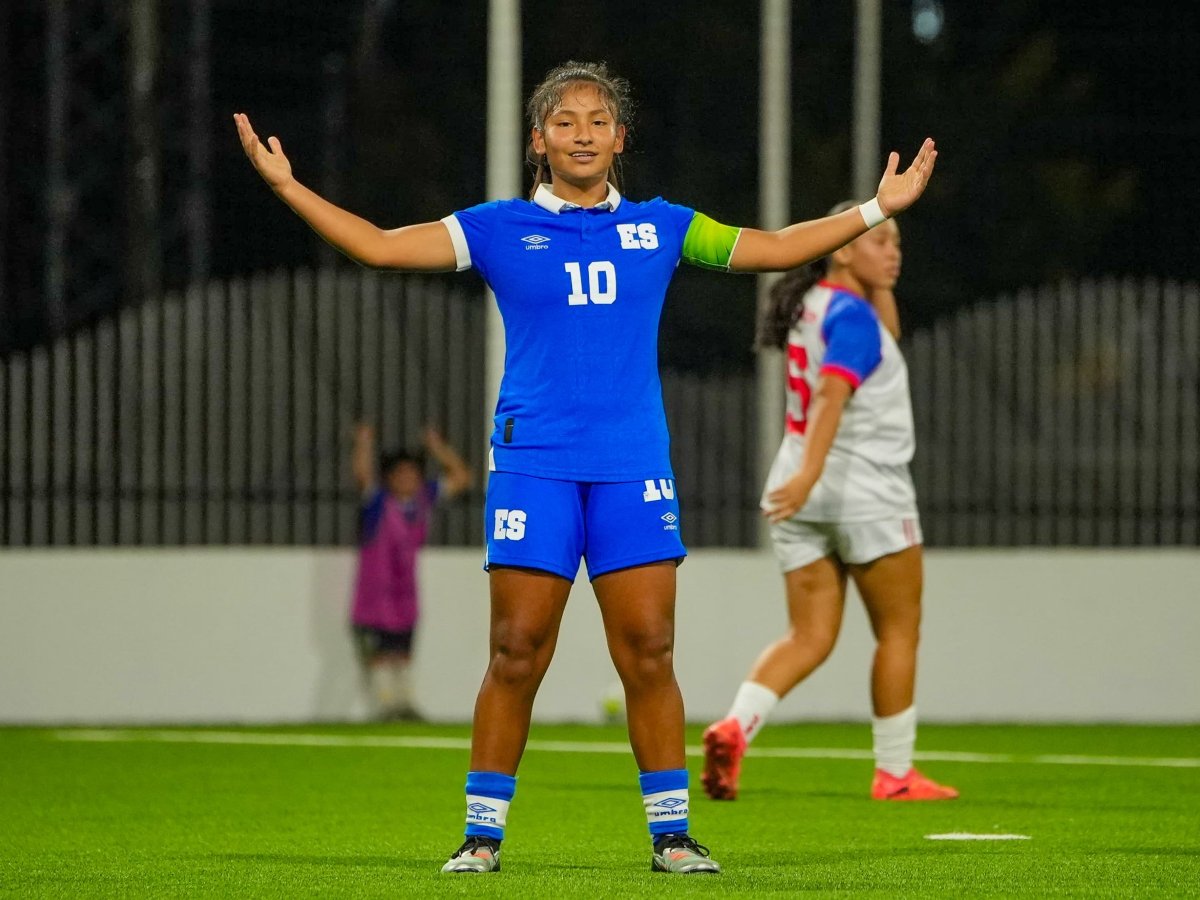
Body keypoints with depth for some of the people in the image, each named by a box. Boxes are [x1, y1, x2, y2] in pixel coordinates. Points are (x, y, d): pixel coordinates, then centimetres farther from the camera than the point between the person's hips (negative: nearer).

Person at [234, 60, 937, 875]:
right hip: (532, 465, -1)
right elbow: (380, 247, 4)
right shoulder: (499, 228, 6)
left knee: (649, 653, -3)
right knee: (516, 654, -5)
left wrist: (879, 208, 16)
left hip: (634, 470, 2)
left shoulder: (658, 227, 11)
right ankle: (483, 832, 3)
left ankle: (672, 832, 5)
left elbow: (777, 248, 18)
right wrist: (286, 186, -3)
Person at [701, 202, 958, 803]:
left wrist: (878, 281, 14)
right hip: (867, 492, -8)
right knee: (899, 631, 6)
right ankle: (894, 772, 10)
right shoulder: (851, 315, -14)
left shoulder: (814, 304, 12)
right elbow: (831, 393, -28)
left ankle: (735, 726, -20)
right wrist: (811, 471, -39)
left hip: (802, 500, 8)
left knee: (809, 637, 4)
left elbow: (884, 338, 28)